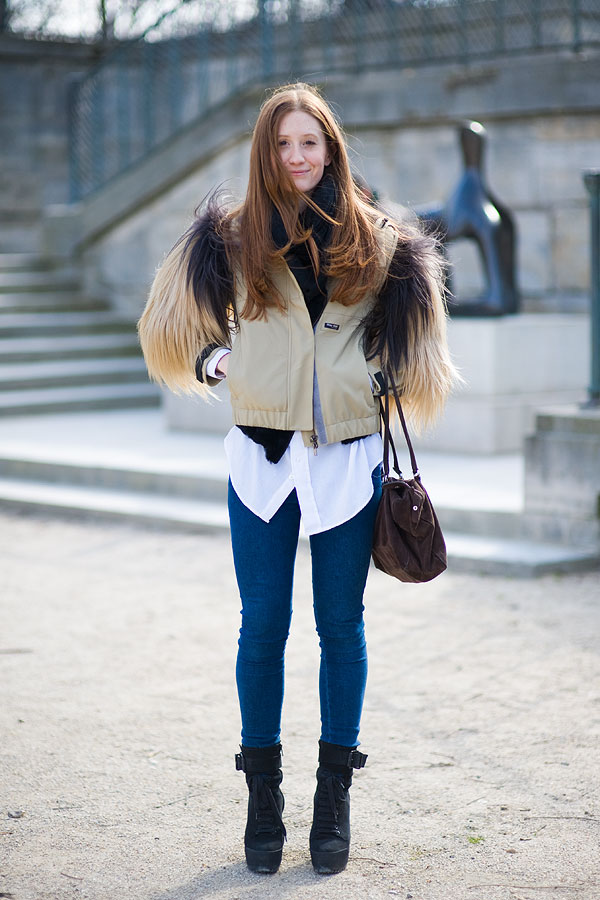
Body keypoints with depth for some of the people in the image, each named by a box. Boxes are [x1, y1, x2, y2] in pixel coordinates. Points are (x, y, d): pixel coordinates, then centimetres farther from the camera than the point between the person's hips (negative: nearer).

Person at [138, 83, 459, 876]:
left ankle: (335, 798, 17)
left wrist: (382, 378, 4)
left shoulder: (374, 244, 6)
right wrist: (213, 358, 1)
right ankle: (263, 796, 15)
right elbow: (180, 330, 17)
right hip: (263, 455, 0)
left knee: (341, 627, 6)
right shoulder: (234, 238, 4)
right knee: (263, 627, 2)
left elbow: (403, 340, 19)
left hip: (349, 458, 1)